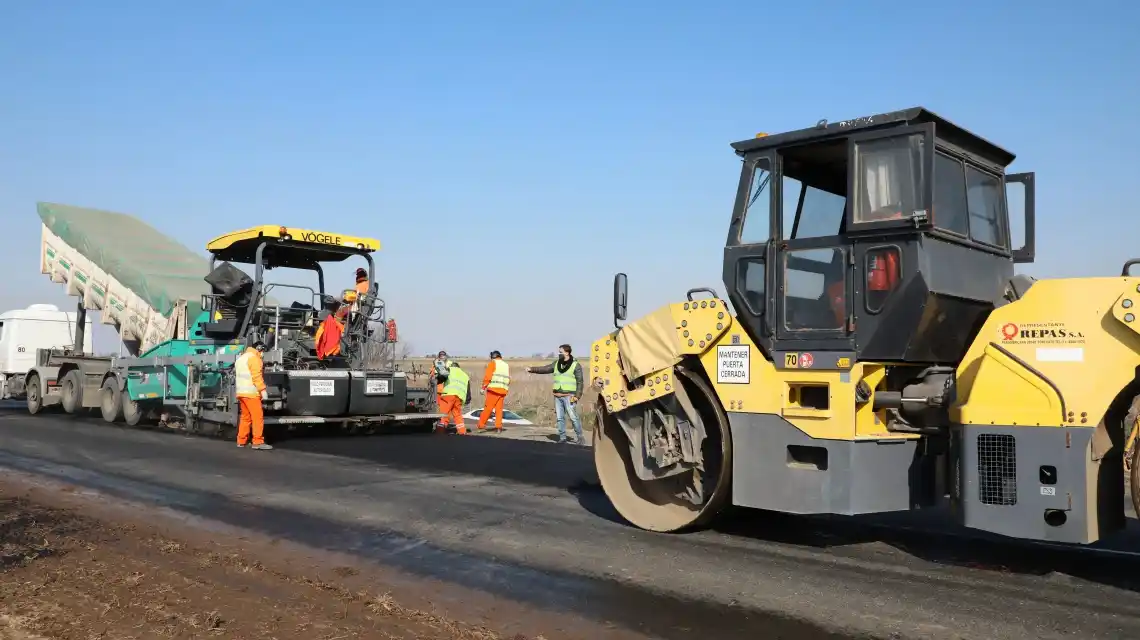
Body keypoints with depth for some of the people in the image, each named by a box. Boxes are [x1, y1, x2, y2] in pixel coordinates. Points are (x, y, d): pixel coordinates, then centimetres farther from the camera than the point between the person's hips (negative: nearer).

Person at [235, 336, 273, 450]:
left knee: (245, 417, 14)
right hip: (251, 393, -10)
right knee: (258, 417, -9)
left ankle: (241, 441, 16)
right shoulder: (253, 357, -9)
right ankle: (258, 442, -13)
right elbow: (256, 376, -18)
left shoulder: (241, 358, 22)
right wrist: (263, 389, -18)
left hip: (241, 392, 10)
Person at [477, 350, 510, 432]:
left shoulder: (492, 363, 3)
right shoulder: (506, 365, 20)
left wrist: (484, 388, -3)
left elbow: (487, 376, -6)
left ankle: (481, 424, 4)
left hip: (494, 389, -5)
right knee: (499, 409, 9)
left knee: (488, 408, -1)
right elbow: (508, 380, 18)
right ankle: (498, 427, 5)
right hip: (503, 390, 5)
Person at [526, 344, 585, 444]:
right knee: (560, 418, 6)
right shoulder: (556, 364, 12)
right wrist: (532, 369, -2)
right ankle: (562, 437, 12)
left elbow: (580, 382, -6)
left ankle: (580, 437, 0)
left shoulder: (575, 365, -4)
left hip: (569, 396, -5)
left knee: (573, 417, -9)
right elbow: (544, 369, 10)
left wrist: (577, 396, -14)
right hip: (557, 396, 6)